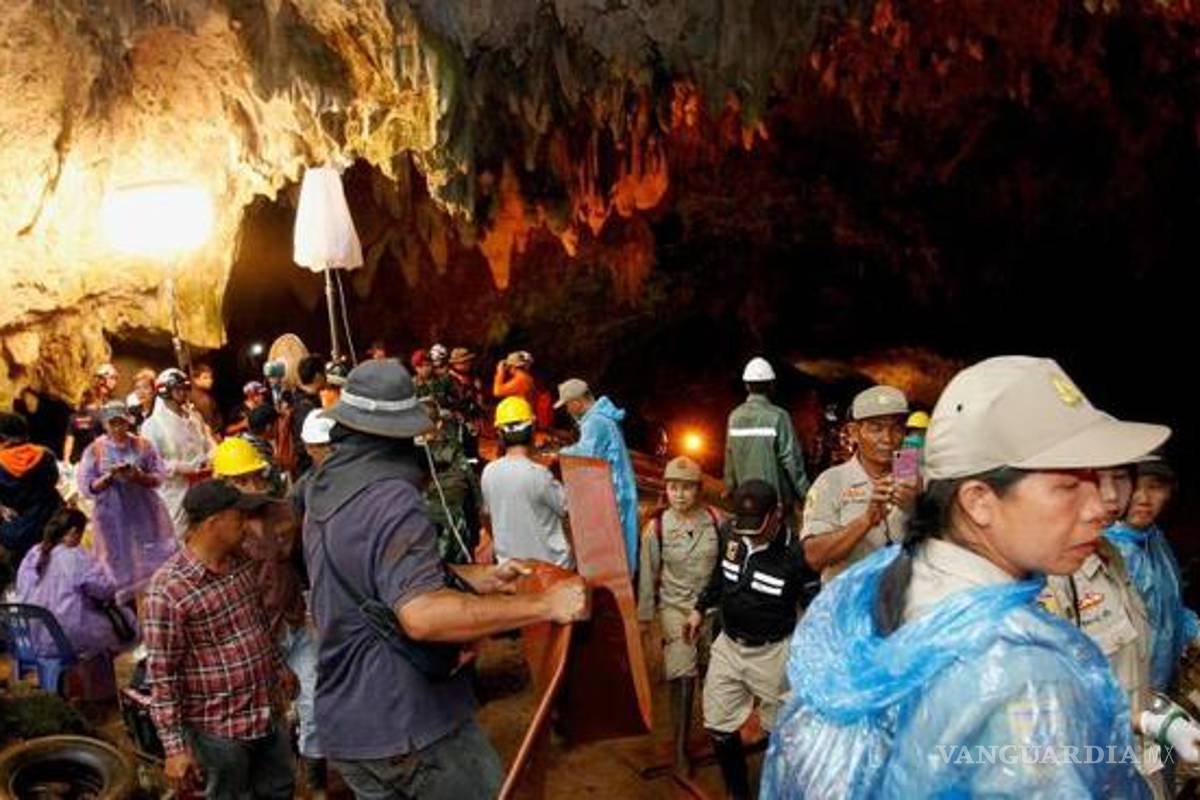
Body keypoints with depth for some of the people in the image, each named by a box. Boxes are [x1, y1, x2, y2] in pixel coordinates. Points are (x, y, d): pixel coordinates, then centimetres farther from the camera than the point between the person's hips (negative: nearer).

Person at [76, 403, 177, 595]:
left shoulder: (143, 445, 2)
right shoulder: (94, 450, 0)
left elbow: (159, 477, 0)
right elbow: (86, 488, -3)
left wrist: (139, 476, -18)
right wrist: (109, 477, -18)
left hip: (146, 514, 1)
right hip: (113, 518, 0)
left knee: (153, 563, 0)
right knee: (122, 569, 4)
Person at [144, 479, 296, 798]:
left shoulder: (241, 563, 1)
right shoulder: (168, 590, -23)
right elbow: (161, 676, -20)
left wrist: (280, 669, 24)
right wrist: (175, 747, -18)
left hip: (267, 713, 7)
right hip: (218, 729, -7)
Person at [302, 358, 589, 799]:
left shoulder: (326, 486, 6)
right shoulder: (390, 498, -23)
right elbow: (422, 615, -35)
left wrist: (471, 576, 12)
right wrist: (543, 604, -30)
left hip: (345, 724, 8)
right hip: (410, 725, -8)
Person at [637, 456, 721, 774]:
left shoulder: (715, 520, -8)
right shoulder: (656, 527, -10)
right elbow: (648, 575, -2)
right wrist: (644, 617, 1)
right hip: (676, 608, -2)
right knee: (683, 678, -6)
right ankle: (680, 747, 9)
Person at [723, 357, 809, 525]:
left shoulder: (735, 417, 0)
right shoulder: (778, 417, -14)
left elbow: (729, 459, 7)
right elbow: (791, 460, -13)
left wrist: (730, 487, 21)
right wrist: (805, 494, -4)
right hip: (777, 497, -5)